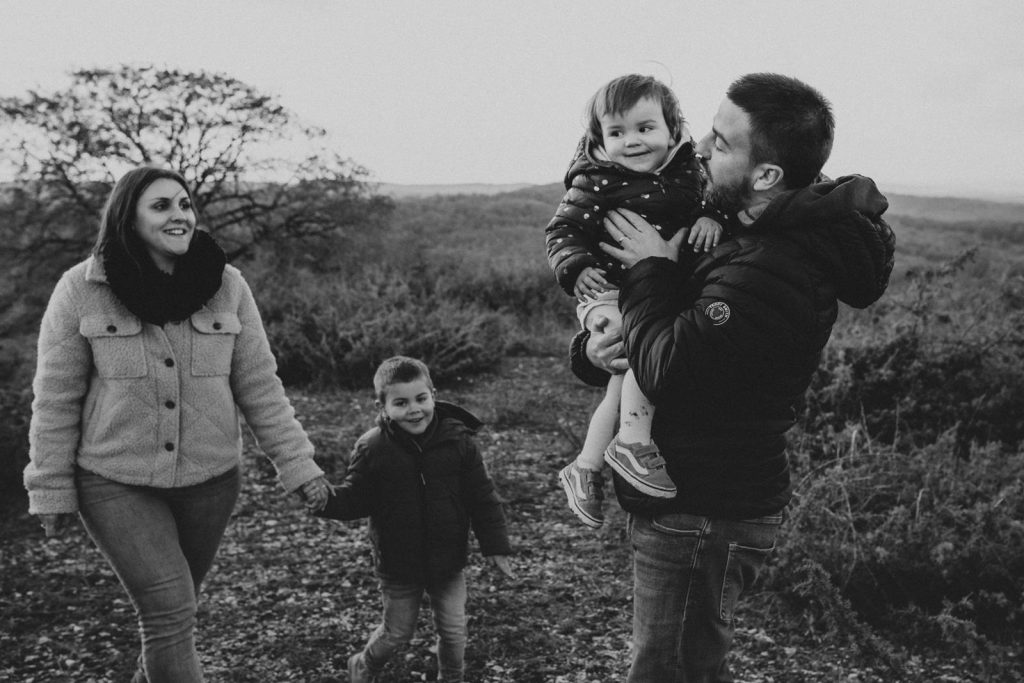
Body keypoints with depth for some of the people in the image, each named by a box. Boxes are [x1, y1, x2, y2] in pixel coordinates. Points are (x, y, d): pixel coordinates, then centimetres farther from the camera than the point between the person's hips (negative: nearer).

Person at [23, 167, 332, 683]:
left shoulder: (226, 286, -5)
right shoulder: (80, 290, -10)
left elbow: (259, 385, -1)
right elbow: (56, 397, -5)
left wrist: (297, 463, -4)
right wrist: (50, 490, -2)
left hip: (209, 479, 3)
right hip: (116, 484, -3)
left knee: (174, 608, 17)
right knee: (171, 613, -10)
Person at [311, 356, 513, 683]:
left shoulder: (458, 440, -12)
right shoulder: (371, 448, -14)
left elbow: (481, 497, -5)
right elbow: (356, 498, -7)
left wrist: (495, 545, -4)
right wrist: (326, 501, -28)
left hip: (448, 561, 1)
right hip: (398, 566, -1)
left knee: (454, 632, 12)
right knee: (396, 633, 15)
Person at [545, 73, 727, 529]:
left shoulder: (685, 171, 7)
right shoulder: (594, 183, -7)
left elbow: (704, 199, 12)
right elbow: (561, 230, -6)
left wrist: (709, 217, -12)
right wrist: (576, 267, -23)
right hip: (608, 292, -6)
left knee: (625, 381, 11)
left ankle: (586, 467, 25)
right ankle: (633, 443, -21)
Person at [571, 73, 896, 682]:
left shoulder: (771, 273, -30)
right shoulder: (770, 237, 5)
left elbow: (667, 371, -30)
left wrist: (653, 271, -16)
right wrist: (591, 351, -8)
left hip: (702, 518, -10)